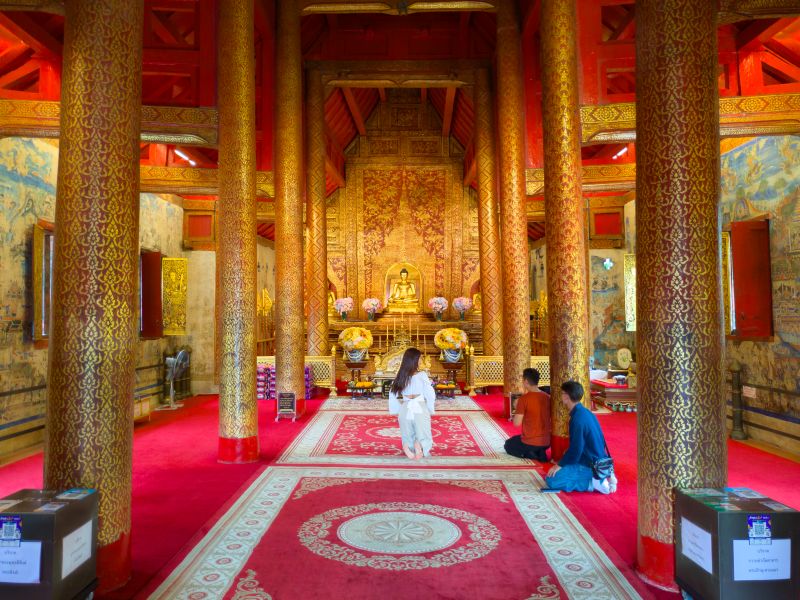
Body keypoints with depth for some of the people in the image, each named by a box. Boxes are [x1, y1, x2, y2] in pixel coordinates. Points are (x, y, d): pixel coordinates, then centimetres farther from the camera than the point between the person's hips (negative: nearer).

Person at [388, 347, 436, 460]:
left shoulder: (400, 376, 4)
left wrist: (396, 411, 15)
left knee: (408, 438, 15)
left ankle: (408, 447, -22)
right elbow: (430, 394, -8)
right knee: (423, 437, 10)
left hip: (405, 410, 3)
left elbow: (393, 394, 8)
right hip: (420, 409, -3)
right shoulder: (422, 375, -8)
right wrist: (431, 410, 4)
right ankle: (419, 445, -26)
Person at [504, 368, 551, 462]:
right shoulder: (548, 398, 0)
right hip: (547, 442, 5)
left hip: (529, 442, -5)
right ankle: (540, 453, 6)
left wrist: (517, 410, 3)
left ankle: (528, 454, -2)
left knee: (508, 444, 25)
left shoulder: (524, 398, -17)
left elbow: (516, 423, -15)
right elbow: (549, 419, 11)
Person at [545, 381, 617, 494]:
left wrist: (560, 465, -9)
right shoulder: (585, 412, 7)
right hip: (598, 461, 9)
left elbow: (576, 449, -21)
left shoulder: (578, 418, -23)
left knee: (552, 480, -13)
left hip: (591, 466, -9)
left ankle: (594, 483, -10)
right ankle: (599, 477, 9)